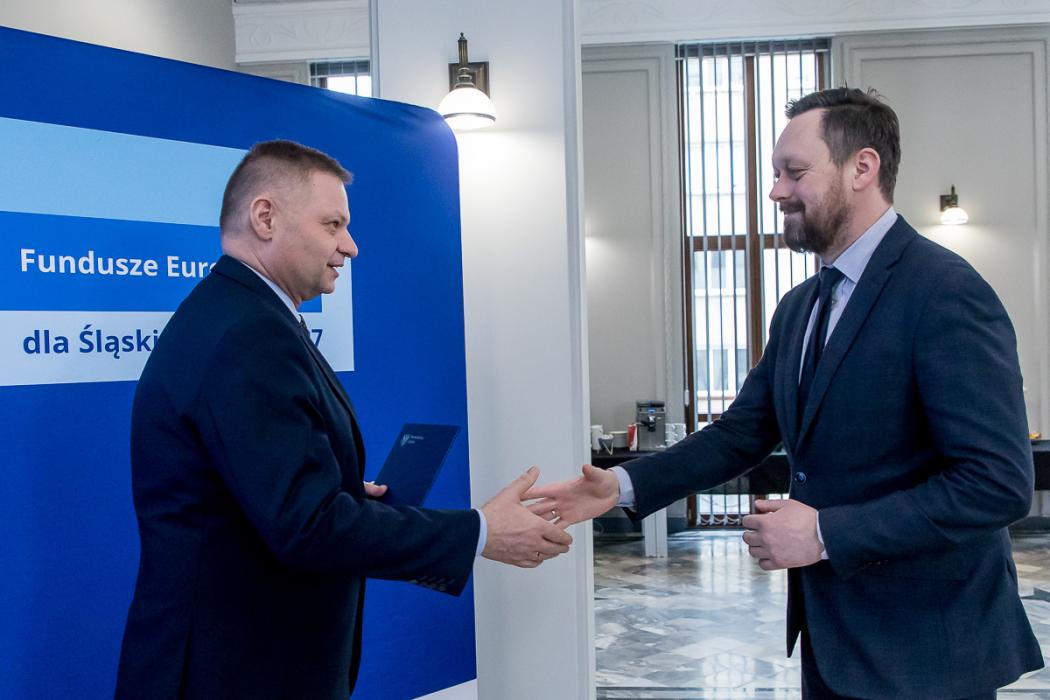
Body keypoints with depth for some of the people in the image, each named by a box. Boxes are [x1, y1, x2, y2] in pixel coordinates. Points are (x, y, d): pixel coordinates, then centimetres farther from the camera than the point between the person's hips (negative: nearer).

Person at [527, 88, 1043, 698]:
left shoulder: (947, 292, -18)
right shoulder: (799, 308, 8)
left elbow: (1000, 482, -23)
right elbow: (742, 434, 8)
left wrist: (825, 532, -22)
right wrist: (624, 485, -4)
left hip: (925, 647, -7)